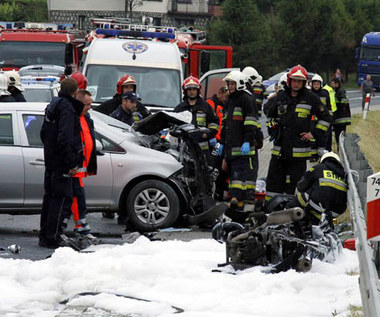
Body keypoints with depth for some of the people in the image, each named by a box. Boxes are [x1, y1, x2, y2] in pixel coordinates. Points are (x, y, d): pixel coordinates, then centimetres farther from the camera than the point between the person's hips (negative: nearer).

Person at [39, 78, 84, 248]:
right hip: (62, 163, -10)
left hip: (51, 160, 10)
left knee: (50, 196, 16)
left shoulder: (53, 105, 13)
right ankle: (52, 239, -7)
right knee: (62, 199, -6)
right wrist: (71, 163, -22)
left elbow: (44, 133, 22)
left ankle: (44, 236, 22)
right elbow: (65, 138, -25)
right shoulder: (67, 108, -17)